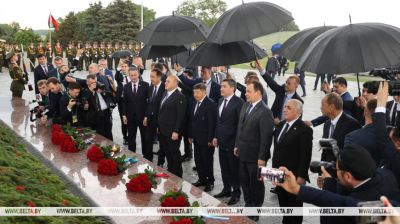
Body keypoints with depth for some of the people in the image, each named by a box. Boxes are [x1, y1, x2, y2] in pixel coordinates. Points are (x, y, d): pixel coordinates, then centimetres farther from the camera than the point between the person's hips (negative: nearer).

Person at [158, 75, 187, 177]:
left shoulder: (179, 97, -15)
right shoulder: (165, 94, 11)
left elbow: (180, 116, -18)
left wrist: (176, 132, -20)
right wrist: (159, 126, 13)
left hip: (173, 132, -8)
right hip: (163, 130, 8)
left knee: (174, 153, 3)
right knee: (167, 152, 15)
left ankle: (177, 176, 16)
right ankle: (170, 172, 29)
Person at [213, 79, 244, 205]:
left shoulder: (238, 102, -16)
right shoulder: (221, 101, 9)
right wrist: (216, 137, 13)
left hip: (232, 142, -7)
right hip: (222, 141, 7)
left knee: (234, 169, 5)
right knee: (224, 168, 16)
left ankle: (236, 192, 18)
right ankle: (226, 190, 30)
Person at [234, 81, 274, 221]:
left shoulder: (265, 112, -21)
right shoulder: (245, 106, 5)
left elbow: (266, 136, -21)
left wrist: (262, 157, -21)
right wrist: (237, 145, 14)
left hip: (255, 156, -7)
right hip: (243, 153, 7)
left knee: (256, 184, 10)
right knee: (244, 182, 19)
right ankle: (248, 205, 38)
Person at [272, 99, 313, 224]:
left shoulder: (304, 129, -16)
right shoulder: (281, 125, 9)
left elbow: (306, 156, -18)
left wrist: (301, 177, -19)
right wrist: (274, 167, 14)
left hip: (294, 176, -7)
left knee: (295, 206, 9)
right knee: (283, 205, 16)